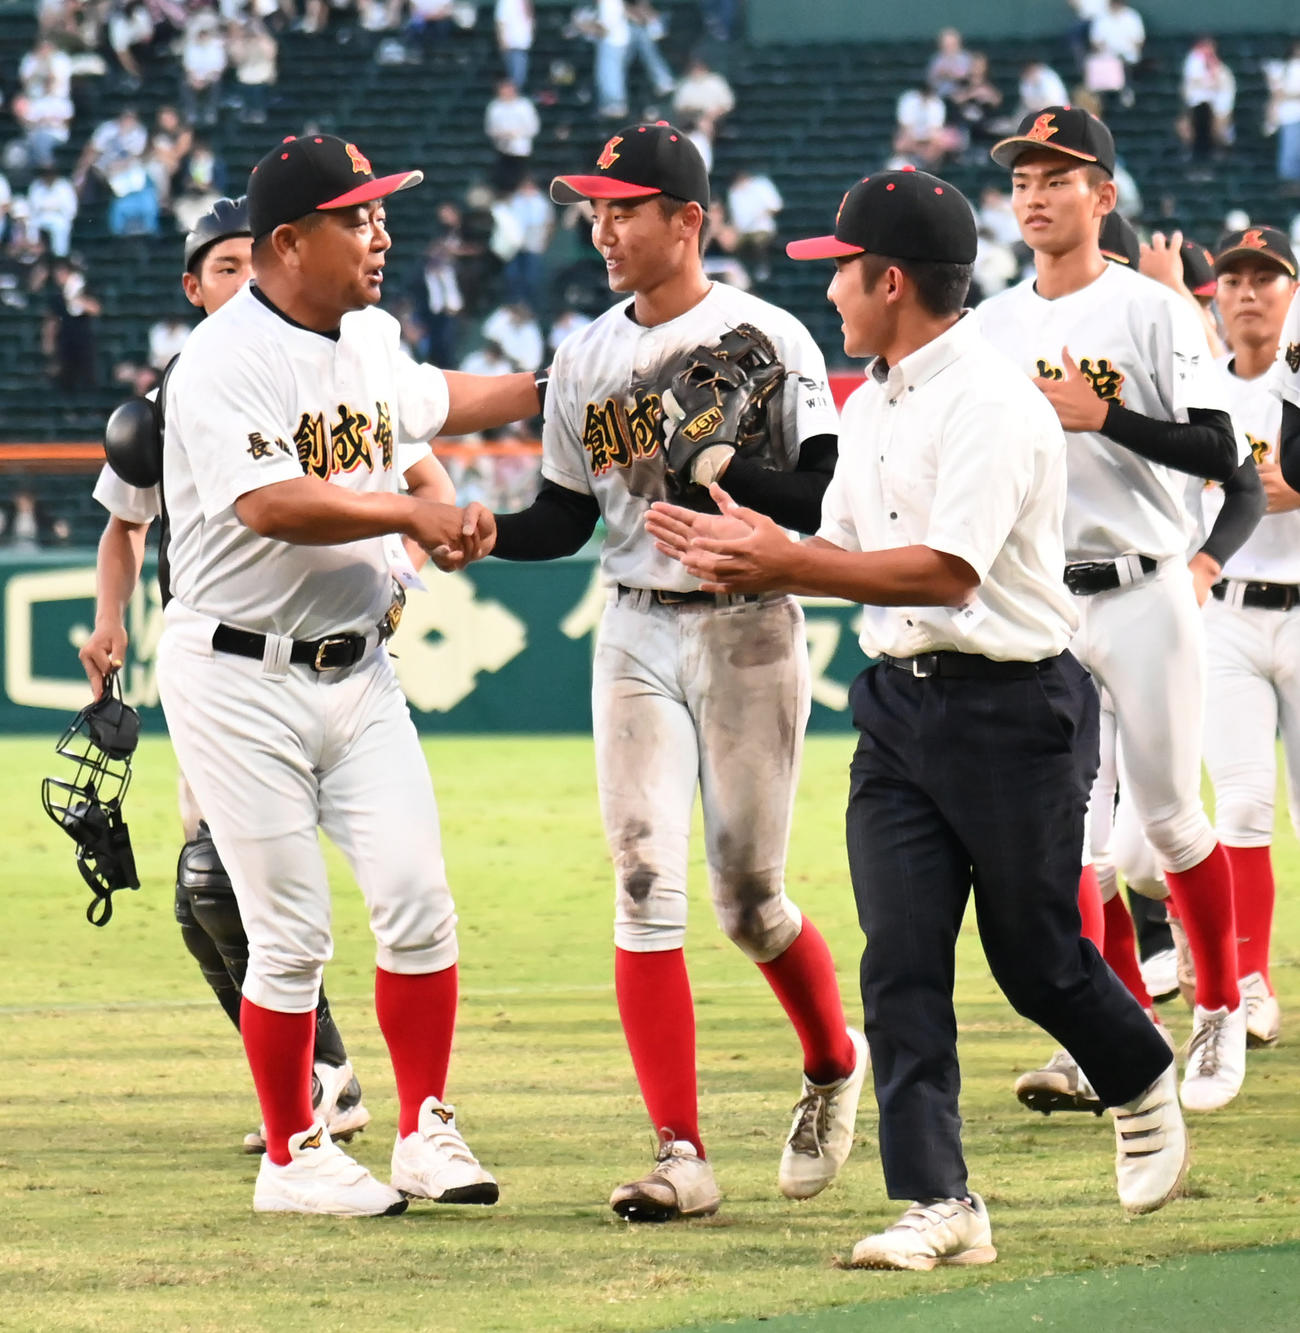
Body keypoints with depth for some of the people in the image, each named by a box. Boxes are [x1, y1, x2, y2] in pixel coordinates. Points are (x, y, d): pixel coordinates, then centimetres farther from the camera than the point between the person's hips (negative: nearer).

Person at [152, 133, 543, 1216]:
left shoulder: (372, 338, 9)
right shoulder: (224, 363, -17)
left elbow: (427, 402, 33)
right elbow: (271, 505, -32)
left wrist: (550, 386, 25)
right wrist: (407, 513, -36)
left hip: (358, 670, 7)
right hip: (241, 678, -7)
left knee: (418, 902, -1)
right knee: (292, 933, -3)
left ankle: (426, 1132, 10)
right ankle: (292, 1157, 11)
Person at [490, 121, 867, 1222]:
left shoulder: (767, 339, -7)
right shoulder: (586, 358, 9)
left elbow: (830, 502, -12)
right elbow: (566, 519, 13)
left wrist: (712, 460, -23)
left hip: (749, 631, -4)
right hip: (637, 636, 4)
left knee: (748, 898, 1)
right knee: (645, 884, -7)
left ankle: (836, 1065, 32)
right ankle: (682, 1156, -7)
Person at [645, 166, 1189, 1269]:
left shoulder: (993, 403, -17)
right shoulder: (871, 404, 13)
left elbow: (947, 570, -25)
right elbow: (842, 551, 17)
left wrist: (790, 566, -26)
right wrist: (748, 551, -3)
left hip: (1014, 705, -7)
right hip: (900, 700, 7)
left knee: (1035, 956, 5)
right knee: (902, 960, -5)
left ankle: (1146, 1088, 35)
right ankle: (940, 1206, -7)